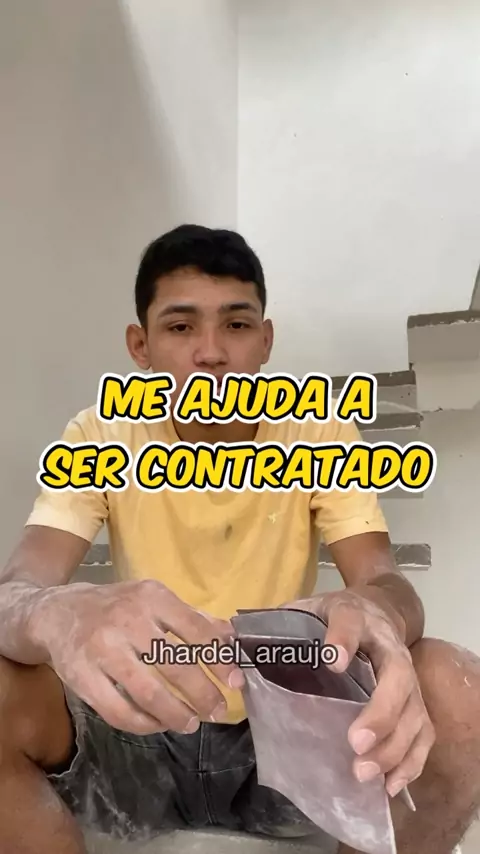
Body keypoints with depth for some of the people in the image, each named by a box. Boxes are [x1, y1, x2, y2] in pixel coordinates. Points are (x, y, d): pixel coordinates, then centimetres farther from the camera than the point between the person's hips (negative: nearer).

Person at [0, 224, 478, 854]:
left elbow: (385, 581, -17)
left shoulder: (323, 434, -7)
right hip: (144, 733, 0)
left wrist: (371, 611, -43)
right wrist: (61, 615, -46)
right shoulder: (99, 438, -8)